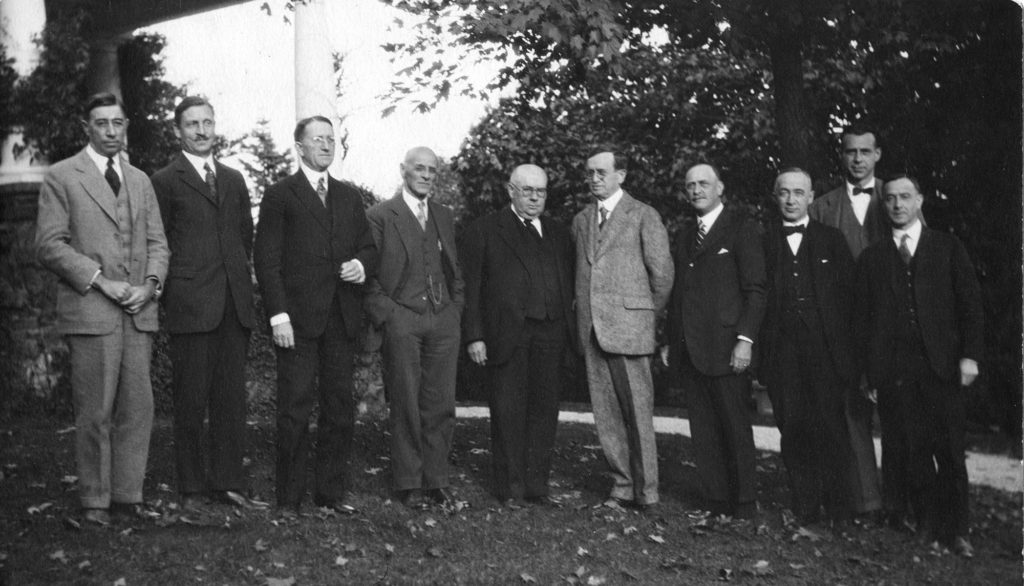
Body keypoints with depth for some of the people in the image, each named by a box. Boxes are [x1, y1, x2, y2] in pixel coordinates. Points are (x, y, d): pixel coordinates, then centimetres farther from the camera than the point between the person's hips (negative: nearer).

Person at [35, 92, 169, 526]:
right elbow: (49, 246, -5)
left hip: (139, 311, 5)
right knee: (95, 414, -1)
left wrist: (150, 283, -3)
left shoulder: (140, 180, 18)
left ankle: (128, 496, 14)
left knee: (138, 409, 4)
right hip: (90, 311, -4)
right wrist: (100, 281, -12)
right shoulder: (61, 177, 2)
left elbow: (157, 242, 15)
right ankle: (95, 502, 10)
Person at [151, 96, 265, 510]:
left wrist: (242, 285, 11)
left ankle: (229, 482, 12)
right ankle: (191, 487, 11)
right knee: (191, 400, 2)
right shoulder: (165, 181, 1)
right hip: (190, 306, -5)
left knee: (231, 398, 6)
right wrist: (172, 296, -4)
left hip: (234, 305, 5)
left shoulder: (234, 179, 17)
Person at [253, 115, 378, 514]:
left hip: (341, 317, 4)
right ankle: (289, 497, 8)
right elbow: (267, 259, -3)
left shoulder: (349, 197, 18)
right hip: (297, 317, -4)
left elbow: (368, 247, 20)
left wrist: (363, 265, -4)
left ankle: (333, 491, 15)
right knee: (295, 408, -2)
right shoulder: (280, 195, 3)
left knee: (340, 407, 6)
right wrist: (278, 314, -12)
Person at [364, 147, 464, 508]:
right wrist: (384, 315, -9)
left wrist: (456, 309, 8)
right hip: (402, 321, -4)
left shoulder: (445, 217, 17)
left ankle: (436, 481, 13)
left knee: (440, 406, 4)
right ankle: (409, 484, 10)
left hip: (444, 320, 4)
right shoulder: (380, 216, 1)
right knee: (406, 406, 1)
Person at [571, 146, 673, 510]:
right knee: (606, 414, 7)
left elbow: (662, 273, 0)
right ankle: (622, 486, 16)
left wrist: (646, 313, 7)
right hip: (591, 329, 5)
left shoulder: (643, 216, -1)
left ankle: (646, 492, 7)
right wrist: (582, 314, 11)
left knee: (637, 412, -3)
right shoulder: (580, 220, 16)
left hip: (628, 327, -5)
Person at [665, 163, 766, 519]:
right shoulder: (685, 234, 18)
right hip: (688, 350, 6)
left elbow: (755, 291, -6)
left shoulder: (741, 229, -1)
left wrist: (745, 339, -15)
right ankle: (716, 503, 13)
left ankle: (744, 505, 8)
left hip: (725, 349, -6)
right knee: (703, 432, 7)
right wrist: (670, 342, 11)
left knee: (735, 429, -1)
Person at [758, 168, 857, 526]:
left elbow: (850, 293, 7)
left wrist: (848, 346, -1)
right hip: (782, 352, 1)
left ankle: (838, 510, 9)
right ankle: (805, 511, 9)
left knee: (830, 427, -3)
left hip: (826, 350, 0)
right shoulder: (763, 242, 10)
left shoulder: (831, 239, 11)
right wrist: (757, 351, -3)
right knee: (793, 429, 1)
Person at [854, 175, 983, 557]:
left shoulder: (948, 248, 11)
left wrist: (970, 355, -4)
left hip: (942, 367, 0)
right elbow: (862, 317, 9)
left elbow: (970, 304, 6)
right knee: (910, 450, -1)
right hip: (894, 372, 1)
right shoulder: (872, 258, 13)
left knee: (949, 450, -1)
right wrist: (868, 369, 1)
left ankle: (955, 530, 9)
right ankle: (927, 522, 10)